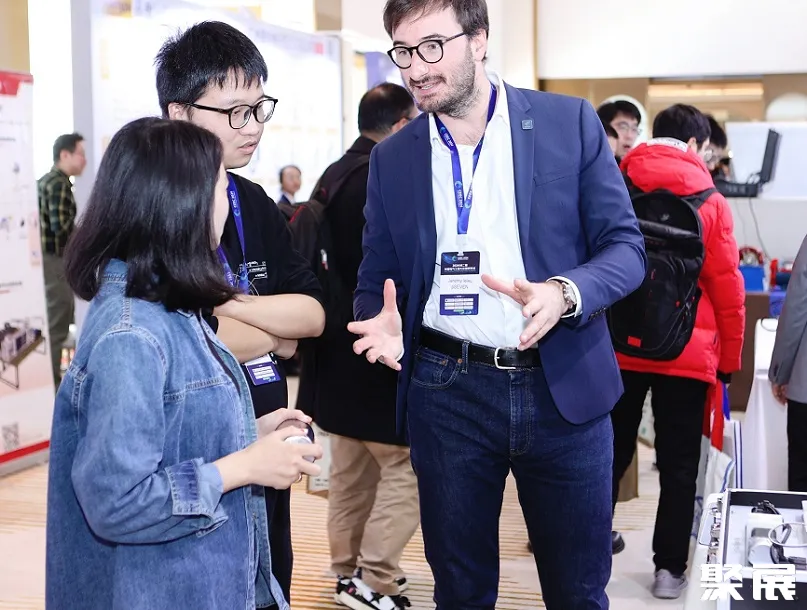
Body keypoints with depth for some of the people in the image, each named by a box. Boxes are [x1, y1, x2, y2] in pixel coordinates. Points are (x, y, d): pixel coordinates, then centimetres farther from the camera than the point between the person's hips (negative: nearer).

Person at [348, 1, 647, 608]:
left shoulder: (571, 122, -3)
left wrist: (564, 293, -23)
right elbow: (377, 278, 10)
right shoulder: (392, 157, 5)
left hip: (564, 385, -1)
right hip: (446, 392, 2)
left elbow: (625, 247, -3)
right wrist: (382, 324, -14)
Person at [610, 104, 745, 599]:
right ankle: (670, 567, 10)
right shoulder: (710, 201, -6)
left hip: (617, 349, 3)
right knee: (679, 467, 7)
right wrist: (730, 357, 4)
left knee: (610, 452, 17)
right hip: (685, 354, -3)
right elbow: (726, 286, -6)